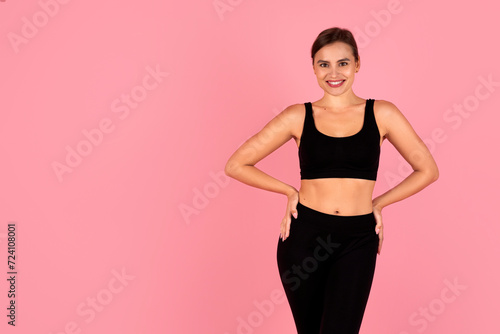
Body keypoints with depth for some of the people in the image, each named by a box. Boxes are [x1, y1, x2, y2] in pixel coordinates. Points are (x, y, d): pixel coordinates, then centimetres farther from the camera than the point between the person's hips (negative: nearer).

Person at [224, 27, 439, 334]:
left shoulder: (381, 113, 2)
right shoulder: (298, 116, 0)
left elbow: (427, 170, 8)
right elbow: (236, 165, 2)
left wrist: (378, 202, 4)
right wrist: (290, 191, 2)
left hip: (357, 241, 0)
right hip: (304, 235, 1)